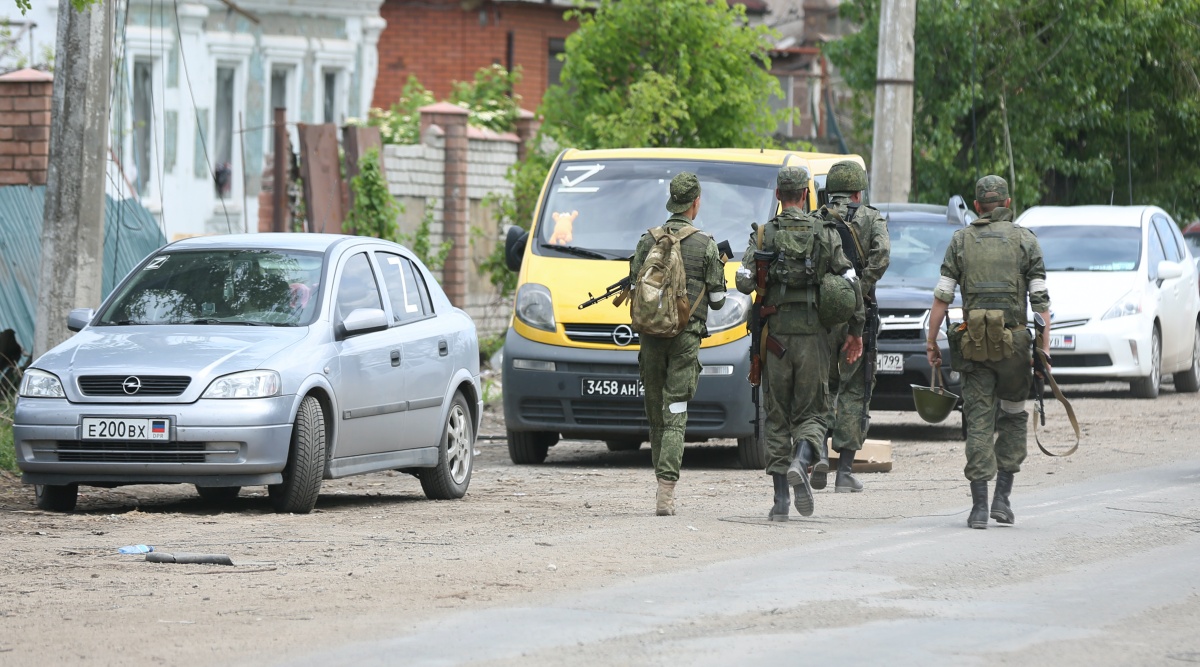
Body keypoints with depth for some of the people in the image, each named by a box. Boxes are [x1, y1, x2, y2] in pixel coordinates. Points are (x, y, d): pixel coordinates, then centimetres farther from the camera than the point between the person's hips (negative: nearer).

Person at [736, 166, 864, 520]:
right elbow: (850, 282, -3)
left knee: (777, 416, 8)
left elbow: (744, 281, -11)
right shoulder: (826, 234, 1)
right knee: (810, 412, 8)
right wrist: (856, 329, 6)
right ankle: (801, 463, -23)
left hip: (775, 332, 0)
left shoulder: (763, 235, 0)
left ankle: (781, 499, 4)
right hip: (813, 334, 0)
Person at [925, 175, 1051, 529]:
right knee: (1013, 416, 17)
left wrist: (931, 341, 6)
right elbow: (1040, 299, -1)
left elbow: (942, 296, 1)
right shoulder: (1026, 240, 5)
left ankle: (979, 506, -6)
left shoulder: (961, 240, 7)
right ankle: (1002, 497, 10)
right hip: (1014, 342, 0)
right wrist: (1044, 347, 0)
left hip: (973, 344, 0)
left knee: (979, 422, 1)